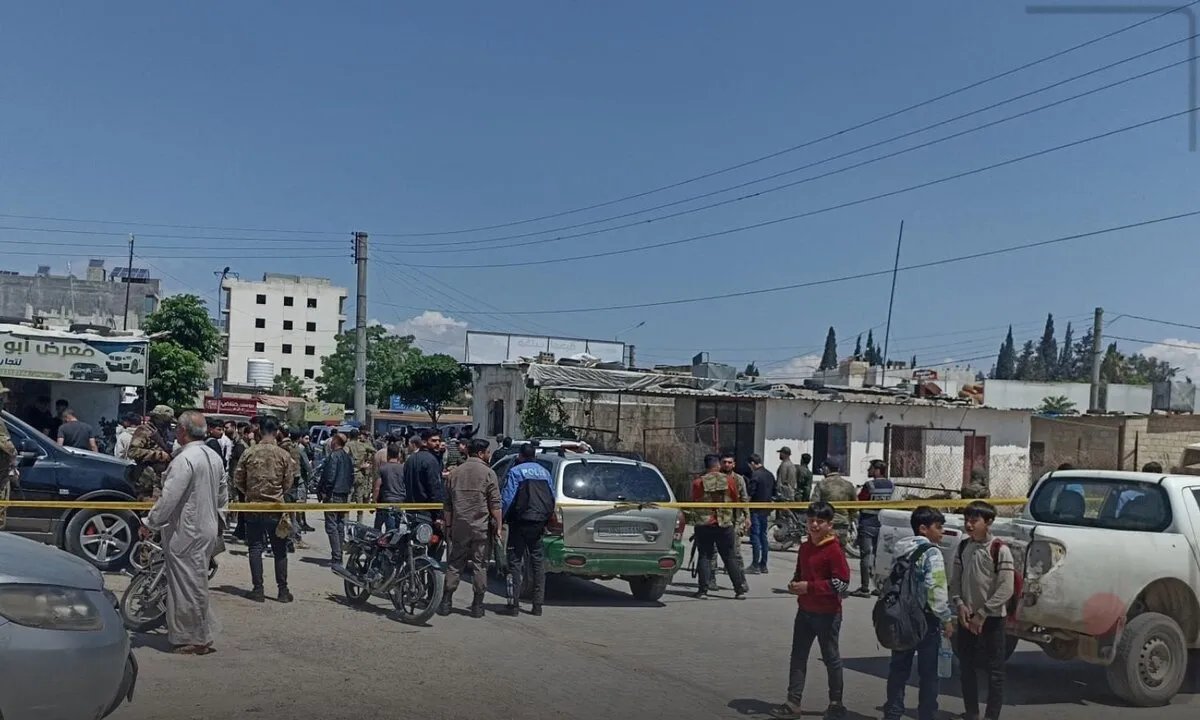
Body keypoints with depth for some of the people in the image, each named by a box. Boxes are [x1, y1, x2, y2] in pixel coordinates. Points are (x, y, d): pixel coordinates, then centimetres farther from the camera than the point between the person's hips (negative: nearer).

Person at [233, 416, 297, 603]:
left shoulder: (249, 453, -6)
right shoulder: (284, 455, -7)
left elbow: (238, 481, 0)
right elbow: (288, 484, -1)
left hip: (253, 506, 0)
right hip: (276, 507, 0)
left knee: (255, 548, 7)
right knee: (280, 550, 7)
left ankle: (257, 589, 6)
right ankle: (283, 590, 9)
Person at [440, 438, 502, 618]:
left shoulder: (455, 473, 9)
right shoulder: (488, 473, -5)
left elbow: (447, 504, 12)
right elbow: (495, 504, -9)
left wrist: (448, 526, 18)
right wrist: (498, 527, -4)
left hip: (459, 527, 4)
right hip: (481, 528, -4)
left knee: (455, 564, 11)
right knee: (480, 566, 3)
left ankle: (446, 603, 9)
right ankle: (477, 606, 5)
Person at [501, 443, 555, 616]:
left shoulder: (515, 471, -4)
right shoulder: (545, 473, 13)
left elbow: (506, 498, -11)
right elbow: (553, 499, 14)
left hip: (521, 522, -5)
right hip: (540, 522, 5)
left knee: (515, 560, 0)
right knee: (538, 560, 11)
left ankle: (514, 603, -4)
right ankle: (538, 604, 11)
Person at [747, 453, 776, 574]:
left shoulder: (755, 475, -14)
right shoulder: (770, 475, 12)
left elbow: (749, 493, -18)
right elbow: (773, 493, 18)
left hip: (756, 510, -8)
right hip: (766, 510, 8)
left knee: (755, 536, -4)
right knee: (763, 535, 13)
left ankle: (755, 565, -4)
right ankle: (763, 565, 16)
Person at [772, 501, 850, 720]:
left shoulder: (834, 550, -16)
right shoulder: (804, 548, 7)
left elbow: (842, 582, -20)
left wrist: (810, 587, -23)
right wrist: (794, 584, -2)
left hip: (827, 613, -7)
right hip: (805, 611, 7)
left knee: (831, 658, 8)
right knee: (798, 657, 7)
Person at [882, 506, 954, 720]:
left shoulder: (901, 550, 10)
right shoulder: (931, 552, -12)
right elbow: (936, 590, -19)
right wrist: (946, 618, -11)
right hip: (926, 619, -7)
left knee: (899, 668, 13)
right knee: (928, 673, 4)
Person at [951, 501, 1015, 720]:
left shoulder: (1000, 550, -13)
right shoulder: (963, 547, 5)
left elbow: (1006, 589, -15)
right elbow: (955, 580, 10)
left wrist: (982, 614, -15)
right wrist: (960, 605, -7)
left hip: (991, 618, -5)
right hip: (966, 617, 6)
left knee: (995, 670, 1)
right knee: (966, 667, 12)